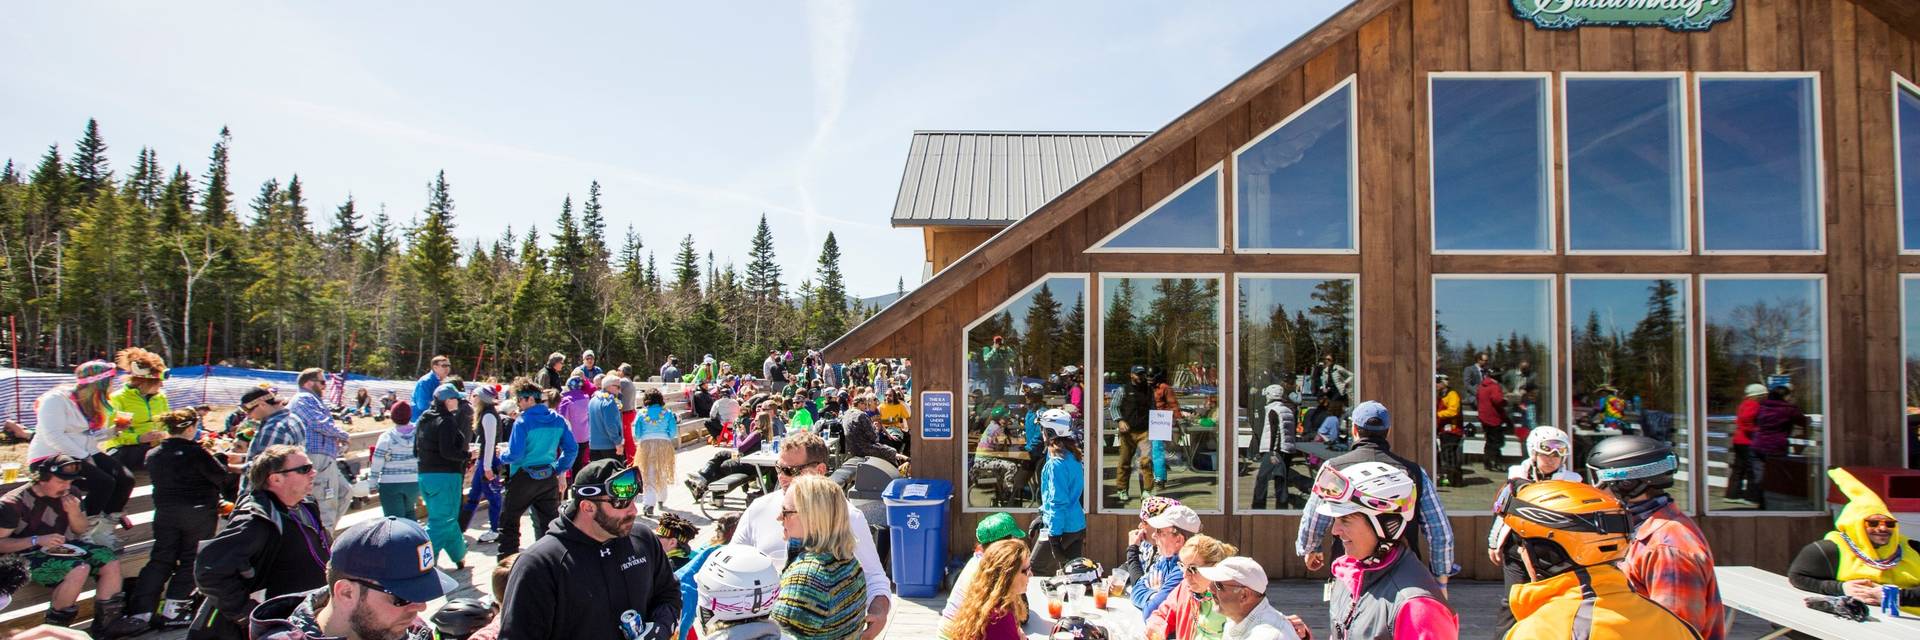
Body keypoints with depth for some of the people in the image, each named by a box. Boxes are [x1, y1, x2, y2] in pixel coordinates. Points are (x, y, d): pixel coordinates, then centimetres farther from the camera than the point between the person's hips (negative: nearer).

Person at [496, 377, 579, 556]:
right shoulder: (557, 420, 0)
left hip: (523, 479, -5)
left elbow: (514, 454, -19)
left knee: (508, 521, 13)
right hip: (549, 479, 5)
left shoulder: (523, 422, -16)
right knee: (549, 523, 11)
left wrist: (502, 456, 1)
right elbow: (572, 449, 1)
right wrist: (559, 469, 10)